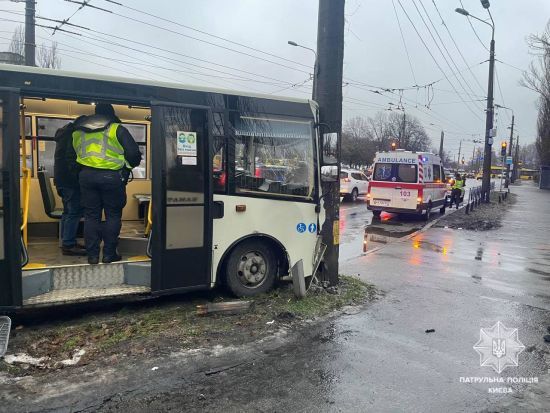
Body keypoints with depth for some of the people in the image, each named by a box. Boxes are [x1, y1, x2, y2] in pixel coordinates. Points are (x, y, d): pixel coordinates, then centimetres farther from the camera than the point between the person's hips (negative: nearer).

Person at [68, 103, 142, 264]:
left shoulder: (78, 132, 15)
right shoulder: (117, 129, -1)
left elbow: (71, 156, 21)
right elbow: (134, 154, -6)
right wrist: (129, 166, 14)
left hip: (86, 176, 4)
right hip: (111, 177, -4)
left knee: (91, 215, 11)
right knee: (113, 215, 7)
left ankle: (92, 255, 12)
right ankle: (109, 254, 8)